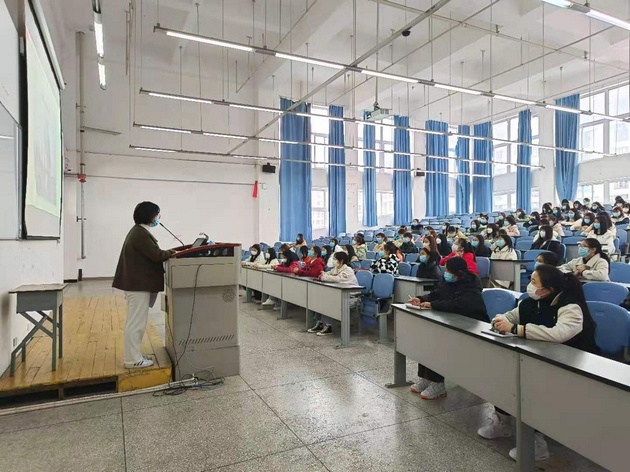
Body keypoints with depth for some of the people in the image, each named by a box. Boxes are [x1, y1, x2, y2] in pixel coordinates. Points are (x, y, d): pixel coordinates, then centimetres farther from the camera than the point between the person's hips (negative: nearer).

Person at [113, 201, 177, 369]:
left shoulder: (139, 231, 16)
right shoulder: (141, 233, -18)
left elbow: (150, 254, 15)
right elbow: (155, 255, -20)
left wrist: (168, 253, 7)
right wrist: (172, 253, -6)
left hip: (137, 283, 11)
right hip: (138, 284, -11)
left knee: (135, 322, 16)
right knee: (136, 322, -4)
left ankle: (134, 355, 25)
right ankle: (133, 360, 4)